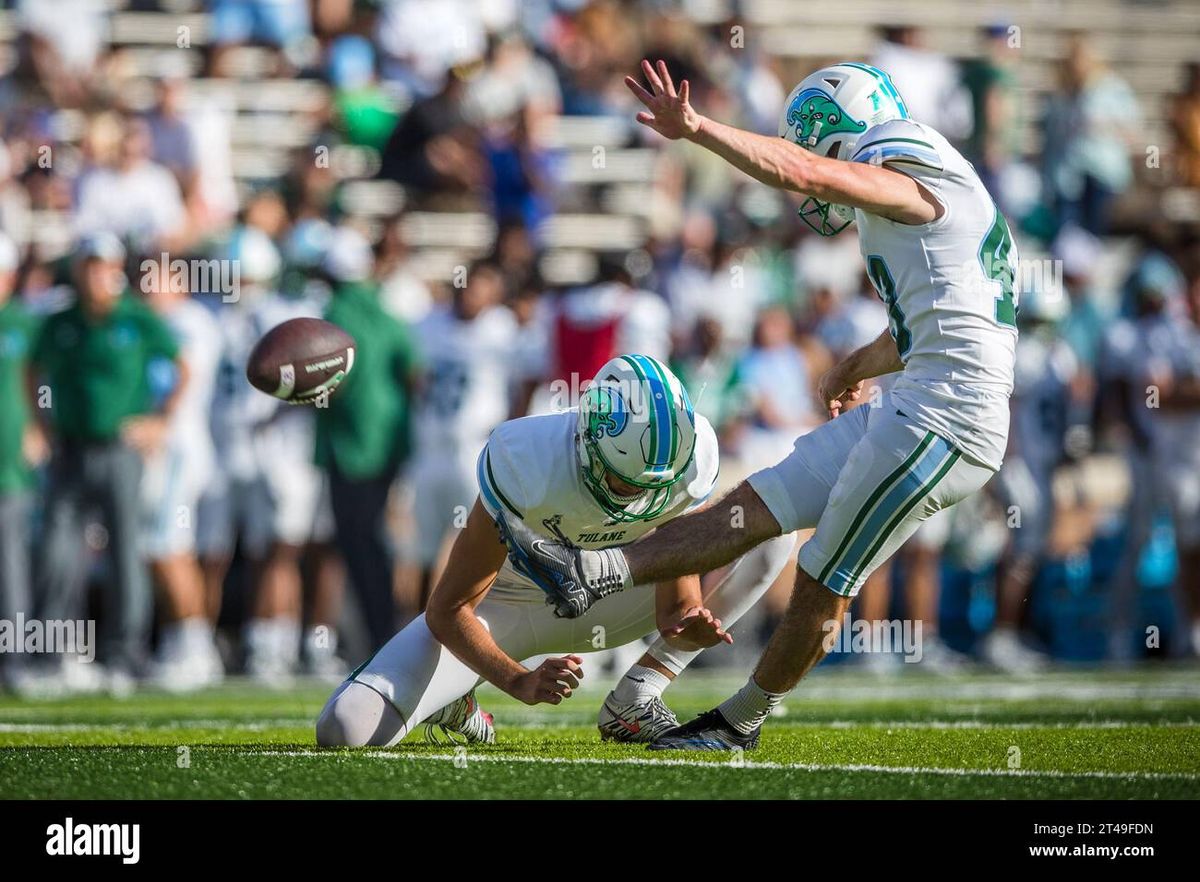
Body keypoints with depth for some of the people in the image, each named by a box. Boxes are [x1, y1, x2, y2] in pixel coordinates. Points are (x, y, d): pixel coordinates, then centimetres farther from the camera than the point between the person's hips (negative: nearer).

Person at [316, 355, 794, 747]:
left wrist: (689, 625, -42)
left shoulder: (692, 457, -25)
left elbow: (676, 604, -17)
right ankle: (450, 698, 12)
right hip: (508, 603, -3)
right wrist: (520, 682, -41)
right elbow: (447, 610, -26)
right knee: (347, 729, -25)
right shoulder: (528, 465, -35)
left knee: (769, 538, -16)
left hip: (598, 590, 3)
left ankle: (634, 700, -13)